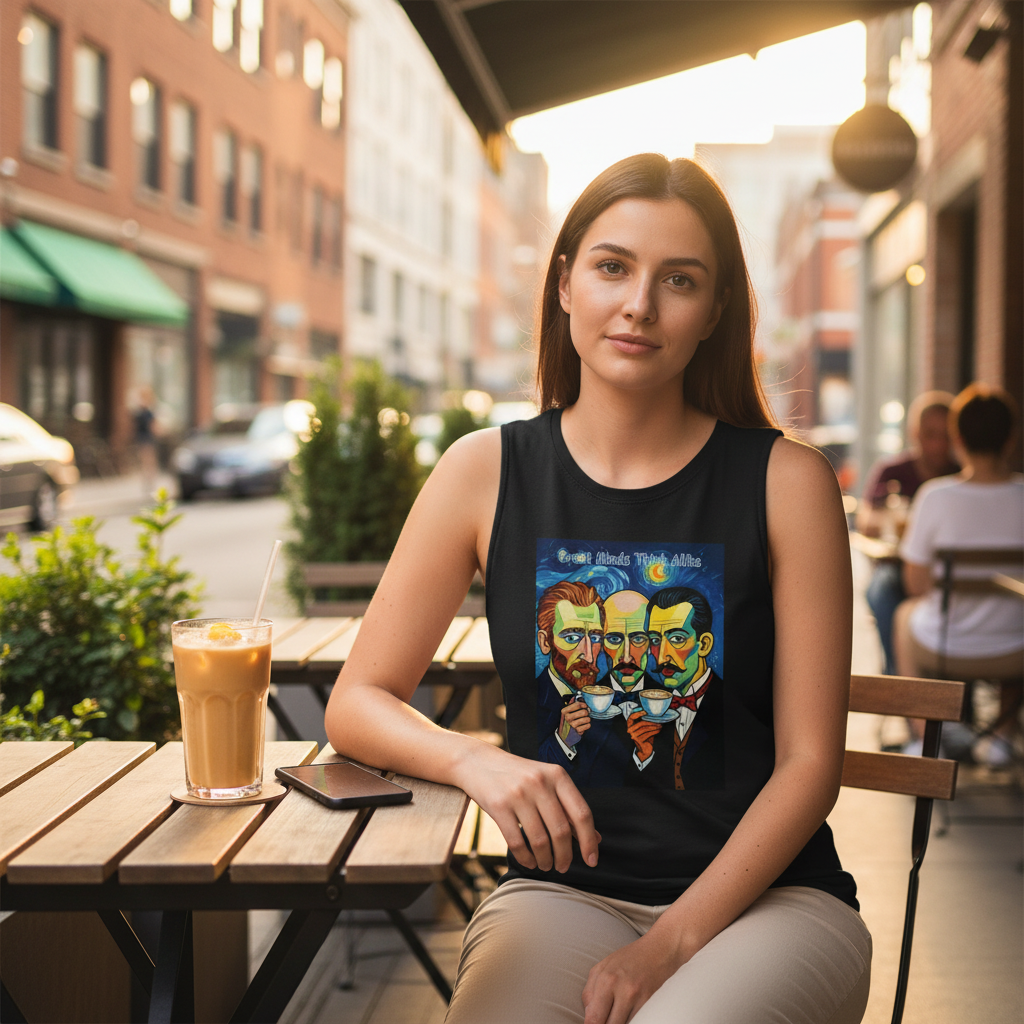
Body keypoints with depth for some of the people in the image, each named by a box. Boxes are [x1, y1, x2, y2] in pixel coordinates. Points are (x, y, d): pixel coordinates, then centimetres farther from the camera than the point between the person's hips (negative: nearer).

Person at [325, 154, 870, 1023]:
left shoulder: (787, 483, -3)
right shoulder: (486, 473, 2)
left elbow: (809, 761, -4)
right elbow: (357, 703, 4)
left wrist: (673, 943, -14)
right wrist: (473, 761, -16)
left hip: (761, 893, -1)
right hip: (560, 892, 1)